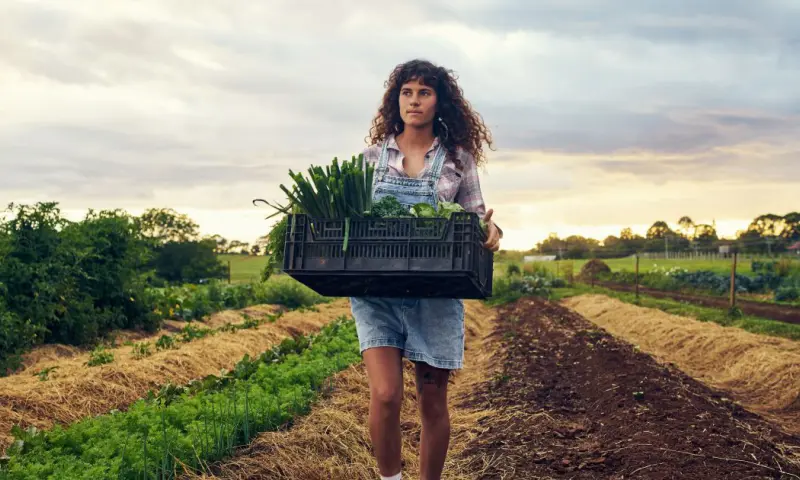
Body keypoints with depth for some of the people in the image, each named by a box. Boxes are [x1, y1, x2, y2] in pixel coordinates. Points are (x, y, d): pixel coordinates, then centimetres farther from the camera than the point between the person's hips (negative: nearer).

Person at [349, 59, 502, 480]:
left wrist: (490, 231, -15)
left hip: (436, 295, 0)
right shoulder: (372, 155, 7)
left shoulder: (457, 158, 4)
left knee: (433, 402, 7)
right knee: (385, 395, -14)